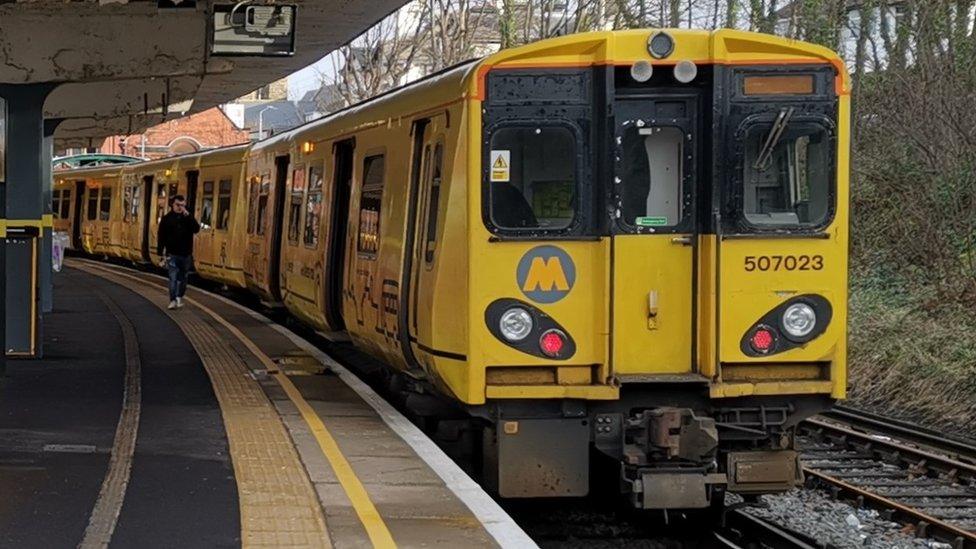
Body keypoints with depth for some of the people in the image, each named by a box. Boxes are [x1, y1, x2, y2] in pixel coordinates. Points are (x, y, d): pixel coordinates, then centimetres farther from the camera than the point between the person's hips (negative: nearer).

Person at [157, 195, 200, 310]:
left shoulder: (188, 218, 6)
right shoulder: (167, 218, 0)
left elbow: (196, 229, -11)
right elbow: (161, 237, -2)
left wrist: (188, 216, -17)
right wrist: (160, 253, -7)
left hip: (186, 254, 3)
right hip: (172, 254, -3)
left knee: (182, 278, 12)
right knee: (173, 277, -12)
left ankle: (179, 297, 25)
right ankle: (173, 300, -16)